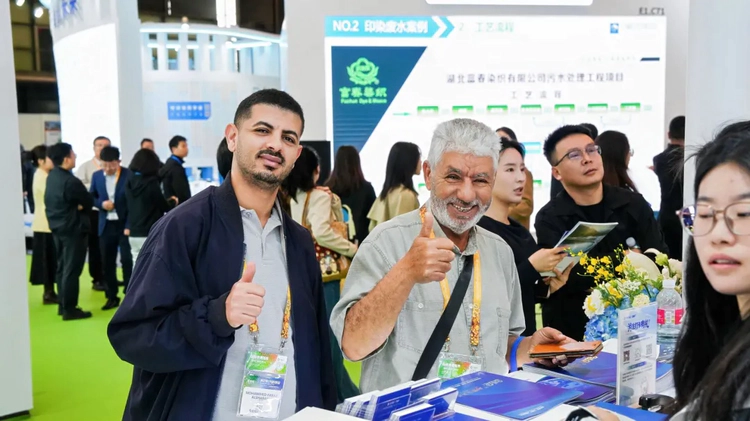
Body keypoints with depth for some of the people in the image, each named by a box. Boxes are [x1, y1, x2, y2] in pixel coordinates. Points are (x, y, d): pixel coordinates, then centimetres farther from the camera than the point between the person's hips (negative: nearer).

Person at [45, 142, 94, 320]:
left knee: (62, 267, 16)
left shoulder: (51, 177, 6)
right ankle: (69, 309, 2)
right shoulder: (71, 181, -22)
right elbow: (89, 202, -13)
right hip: (73, 228, -9)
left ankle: (63, 305, 24)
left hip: (57, 226, 9)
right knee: (71, 270, -2)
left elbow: (49, 201, 13)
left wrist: (73, 206, 2)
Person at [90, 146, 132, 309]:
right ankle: (112, 296, 19)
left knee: (127, 260, -4)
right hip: (106, 225, 4)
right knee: (107, 262, 9)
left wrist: (130, 226, -15)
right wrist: (101, 203, -10)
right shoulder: (96, 176, 5)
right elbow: (91, 197, 13)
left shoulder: (129, 175, -10)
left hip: (125, 224, -4)